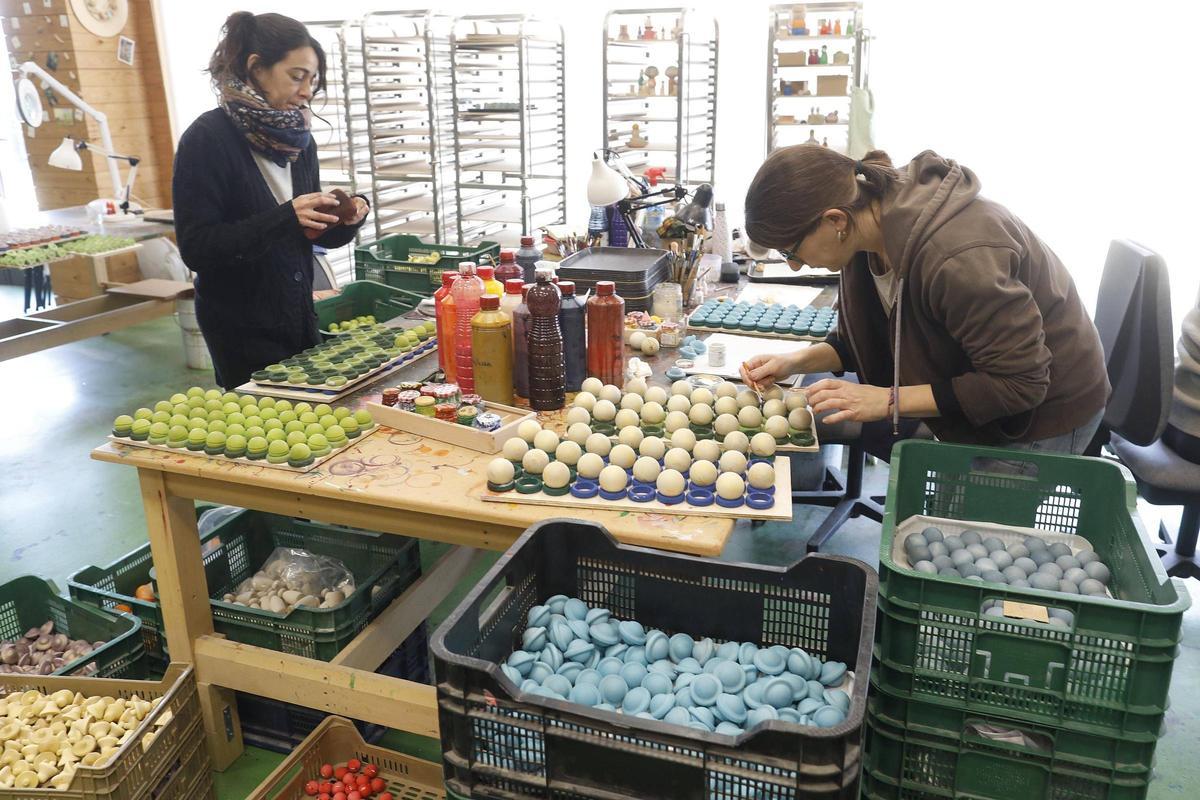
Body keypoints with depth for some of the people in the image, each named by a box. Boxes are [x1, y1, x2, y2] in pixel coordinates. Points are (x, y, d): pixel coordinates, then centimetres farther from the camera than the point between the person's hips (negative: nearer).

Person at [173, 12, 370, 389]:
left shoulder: (298, 137, 5)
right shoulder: (207, 139, -13)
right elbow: (196, 248, -19)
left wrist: (346, 219, -9)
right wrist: (284, 219, -28)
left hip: (298, 319, 6)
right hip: (242, 332, -6)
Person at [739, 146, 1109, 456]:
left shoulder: (957, 258, -38)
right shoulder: (869, 227, -12)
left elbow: (1019, 384, -29)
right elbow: (871, 338, 3)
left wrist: (889, 400, -31)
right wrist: (796, 362, -13)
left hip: (1044, 413, -8)